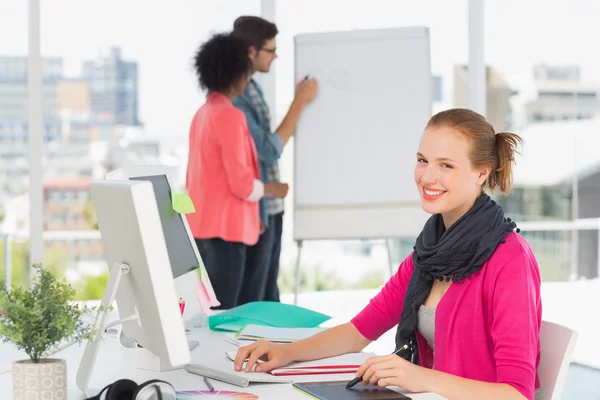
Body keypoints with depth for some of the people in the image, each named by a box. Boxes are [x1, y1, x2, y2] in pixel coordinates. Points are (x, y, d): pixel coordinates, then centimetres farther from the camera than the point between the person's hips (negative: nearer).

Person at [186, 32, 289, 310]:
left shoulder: (203, 114, 12)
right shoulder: (229, 115, -14)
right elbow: (242, 184, -17)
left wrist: (247, 215, 20)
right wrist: (273, 189, 1)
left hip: (202, 226, 9)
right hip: (224, 228, -9)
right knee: (222, 313, -5)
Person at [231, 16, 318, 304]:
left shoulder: (252, 88, 10)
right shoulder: (233, 97, -21)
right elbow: (269, 150, -20)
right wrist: (300, 102, -15)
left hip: (270, 207, 9)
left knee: (269, 294, 16)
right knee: (249, 299, 0)